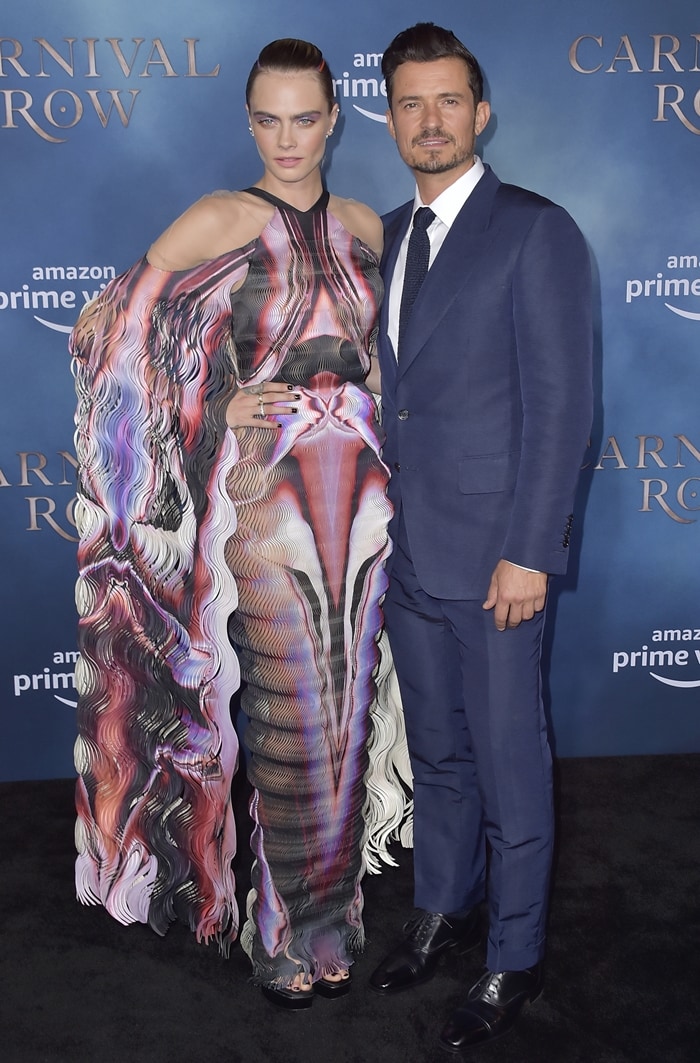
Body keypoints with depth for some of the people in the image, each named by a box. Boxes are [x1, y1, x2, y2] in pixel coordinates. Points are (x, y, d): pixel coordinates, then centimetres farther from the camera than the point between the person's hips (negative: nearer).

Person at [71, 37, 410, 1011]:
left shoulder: (365, 226, 9)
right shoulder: (218, 221, -4)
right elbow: (102, 327, -3)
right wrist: (216, 405, -9)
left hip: (362, 495, 4)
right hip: (265, 500, -4)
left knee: (347, 716, 12)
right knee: (291, 727, 3)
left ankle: (329, 919, 31)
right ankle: (285, 937, 24)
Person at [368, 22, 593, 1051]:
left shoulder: (536, 232, -9)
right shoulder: (383, 235, 12)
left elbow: (562, 405, -13)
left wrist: (529, 552, -17)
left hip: (494, 554, -6)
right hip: (407, 548, 7)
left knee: (509, 762, 7)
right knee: (436, 749, 20)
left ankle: (515, 959, 25)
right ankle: (445, 908, 40)